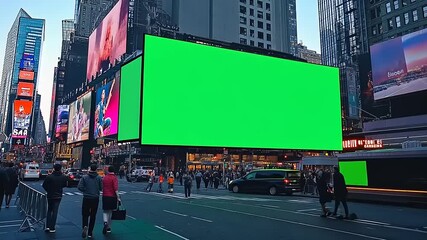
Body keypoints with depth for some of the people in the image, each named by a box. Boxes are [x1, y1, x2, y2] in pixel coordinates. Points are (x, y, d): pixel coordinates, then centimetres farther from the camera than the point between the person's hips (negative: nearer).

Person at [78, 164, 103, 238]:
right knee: (93, 215, 10)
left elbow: (79, 187, -10)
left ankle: (85, 226, -18)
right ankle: (90, 233, 15)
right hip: (95, 199, 1)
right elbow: (101, 188, -5)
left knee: (85, 214, 11)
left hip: (86, 198, -1)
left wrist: (85, 190, 8)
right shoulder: (99, 178, -5)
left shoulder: (84, 177, -5)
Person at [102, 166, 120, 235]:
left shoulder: (104, 178, 6)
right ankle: (108, 228, 19)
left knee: (105, 211, 13)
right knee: (110, 212, 11)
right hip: (112, 197, -3)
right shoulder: (114, 178, -10)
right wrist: (118, 197, -15)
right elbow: (116, 189, -18)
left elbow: (102, 187, 14)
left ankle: (105, 222, -15)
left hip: (105, 197, 3)